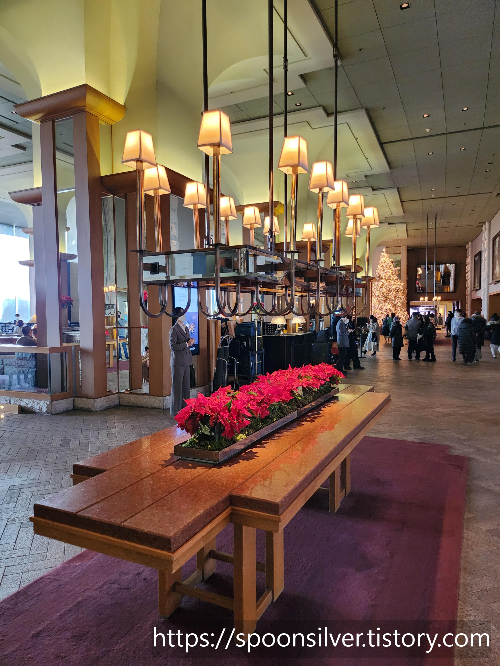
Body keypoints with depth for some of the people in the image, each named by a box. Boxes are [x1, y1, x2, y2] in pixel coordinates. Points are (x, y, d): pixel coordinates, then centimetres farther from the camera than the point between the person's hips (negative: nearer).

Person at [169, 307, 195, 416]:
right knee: (177, 386, -1)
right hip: (178, 361, -8)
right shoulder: (174, 330, -11)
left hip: (186, 361, 8)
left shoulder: (186, 328, 14)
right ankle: (176, 410, 7)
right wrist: (186, 344, -16)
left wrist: (191, 342, 2)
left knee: (186, 385, 10)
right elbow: (173, 346, -17)